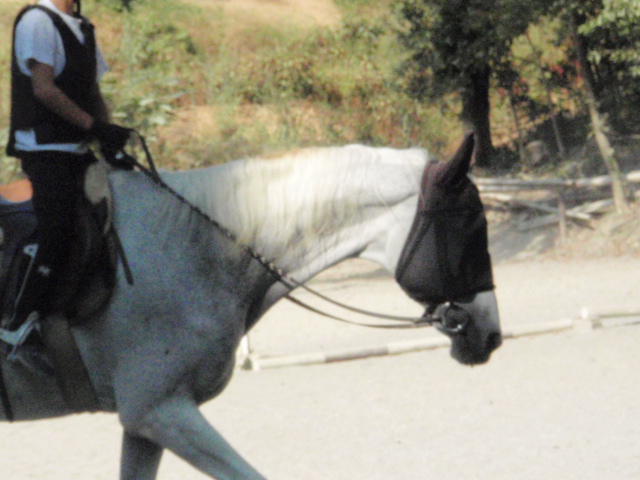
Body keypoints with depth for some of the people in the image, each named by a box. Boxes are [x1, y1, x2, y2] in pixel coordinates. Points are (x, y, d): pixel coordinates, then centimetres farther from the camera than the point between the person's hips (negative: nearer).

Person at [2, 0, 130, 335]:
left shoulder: (81, 28, 17)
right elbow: (44, 89, -18)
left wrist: (111, 139, 3)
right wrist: (95, 126, -20)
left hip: (77, 150, 9)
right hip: (46, 150, -9)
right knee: (55, 236, -13)